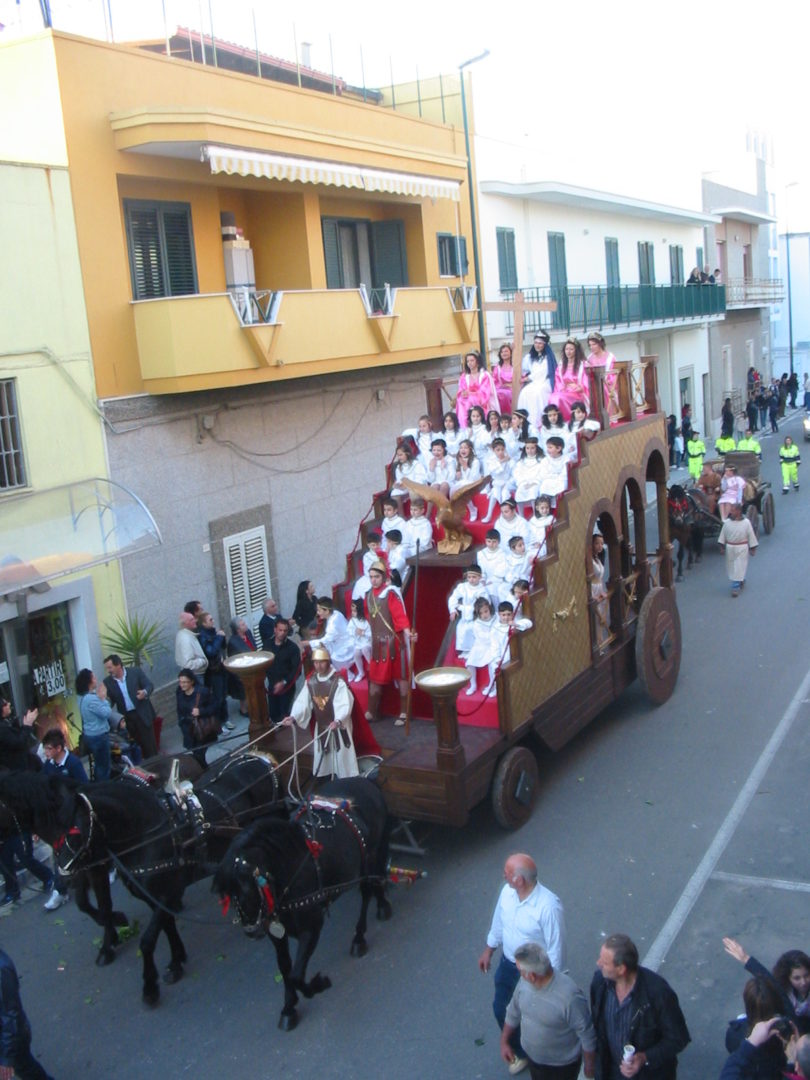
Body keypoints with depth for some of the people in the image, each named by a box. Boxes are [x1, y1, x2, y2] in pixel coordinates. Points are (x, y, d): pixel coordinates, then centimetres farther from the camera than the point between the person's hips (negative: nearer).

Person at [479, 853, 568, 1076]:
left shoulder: (548, 906, -34)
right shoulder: (507, 891, -14)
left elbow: (556, 948, -24)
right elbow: (498, 922, 6)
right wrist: (488, 950, 16)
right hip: (507, 964, 6)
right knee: (501, 1010, 21)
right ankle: (522, 1052, 49)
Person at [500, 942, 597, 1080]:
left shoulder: (569, 996, -38)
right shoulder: (525, 981, -18)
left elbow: (587, 1035, -23)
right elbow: (514, 1012, 2)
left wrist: (589, 1066, -11)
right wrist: (504, 1042, 10)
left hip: (562, 1063, -5)